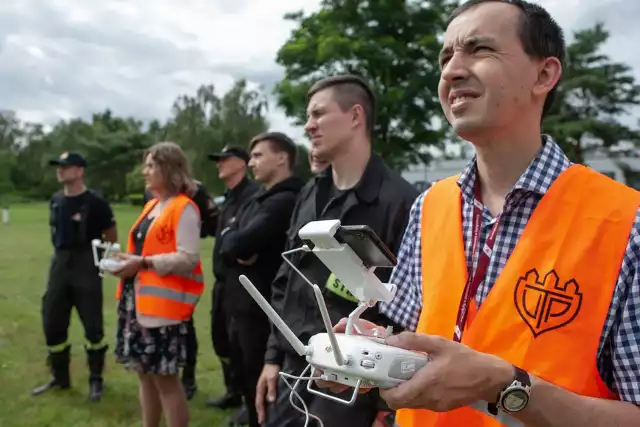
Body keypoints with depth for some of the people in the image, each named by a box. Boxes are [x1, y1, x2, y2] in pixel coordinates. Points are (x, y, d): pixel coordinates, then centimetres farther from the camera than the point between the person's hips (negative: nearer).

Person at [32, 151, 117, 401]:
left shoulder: (95, 202, -11)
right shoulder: (55, 200, 8)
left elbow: (111, 237, -5)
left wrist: (95, 258, -4)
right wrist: (62, 256, 14)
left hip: (86, 267, -6)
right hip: (59, 265, 7)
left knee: (92, 325, 0)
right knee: (52, 324, 10)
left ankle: (95, 380, 16)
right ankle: (60, 378, 27)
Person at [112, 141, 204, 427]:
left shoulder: (184, 208, -12)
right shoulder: (151, 206, 16)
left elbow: (188, 259, -20)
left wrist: (142, 262, -21)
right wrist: (129, 260, 3)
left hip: (164, 303, -9)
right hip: (139, 299, 9)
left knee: (165, 377, -2)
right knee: (144, 372, 15)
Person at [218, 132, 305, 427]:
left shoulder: (285, 201, -16)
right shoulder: (255, 200, 15)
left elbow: (243, 243, -24)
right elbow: (227, 244, 9)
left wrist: (235, 243, -3)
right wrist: (238, 251, -12)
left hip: (263, 310, -9)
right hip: (240, 306, 9)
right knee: (247, 383, 19)